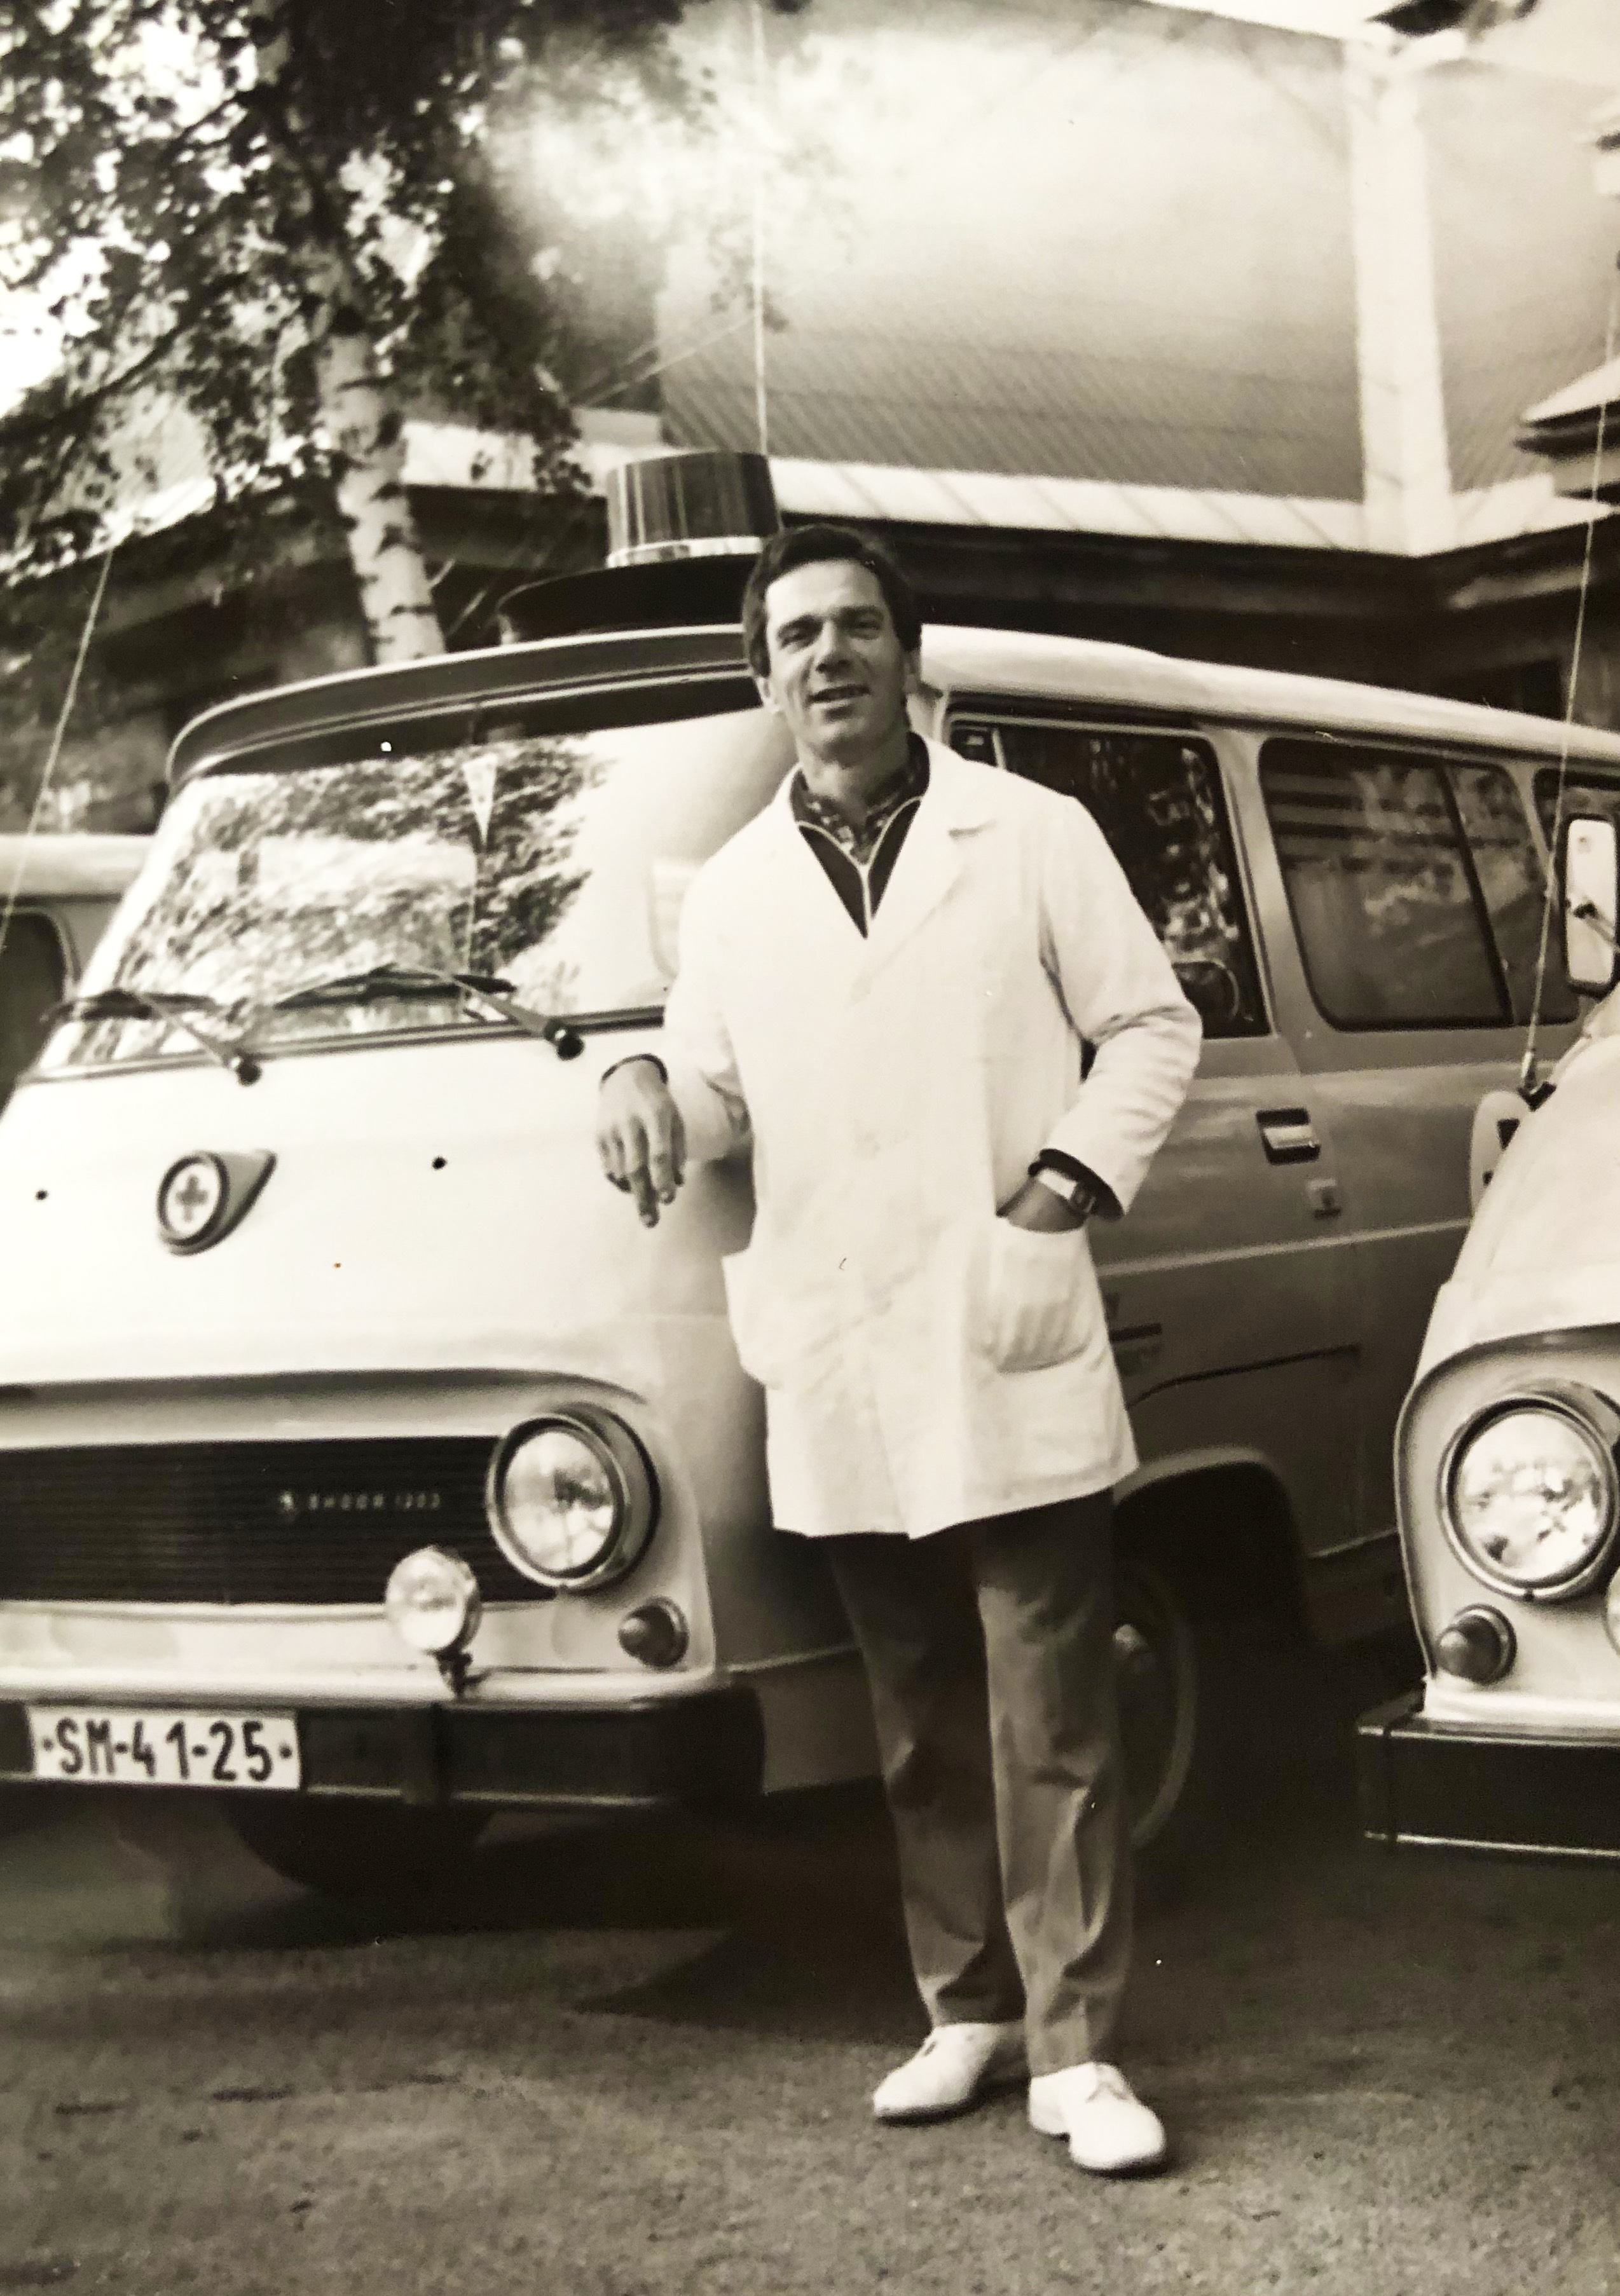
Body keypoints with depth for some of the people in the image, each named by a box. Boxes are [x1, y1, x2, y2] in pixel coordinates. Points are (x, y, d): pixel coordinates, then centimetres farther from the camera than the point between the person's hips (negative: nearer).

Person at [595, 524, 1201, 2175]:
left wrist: (1087, 1168, -9)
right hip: (837, 1377, 4)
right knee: (920, 1729, 13)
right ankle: (969, 2011, 25)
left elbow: (1151, 1026, 6)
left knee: (1050, 1728, -3)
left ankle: (1077, 2052, 3)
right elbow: (719, 1089, 19)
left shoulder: (1035, 839, 4)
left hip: (1014, 1358, -3)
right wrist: (648, 1089, -4)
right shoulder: (732, 892, 14)